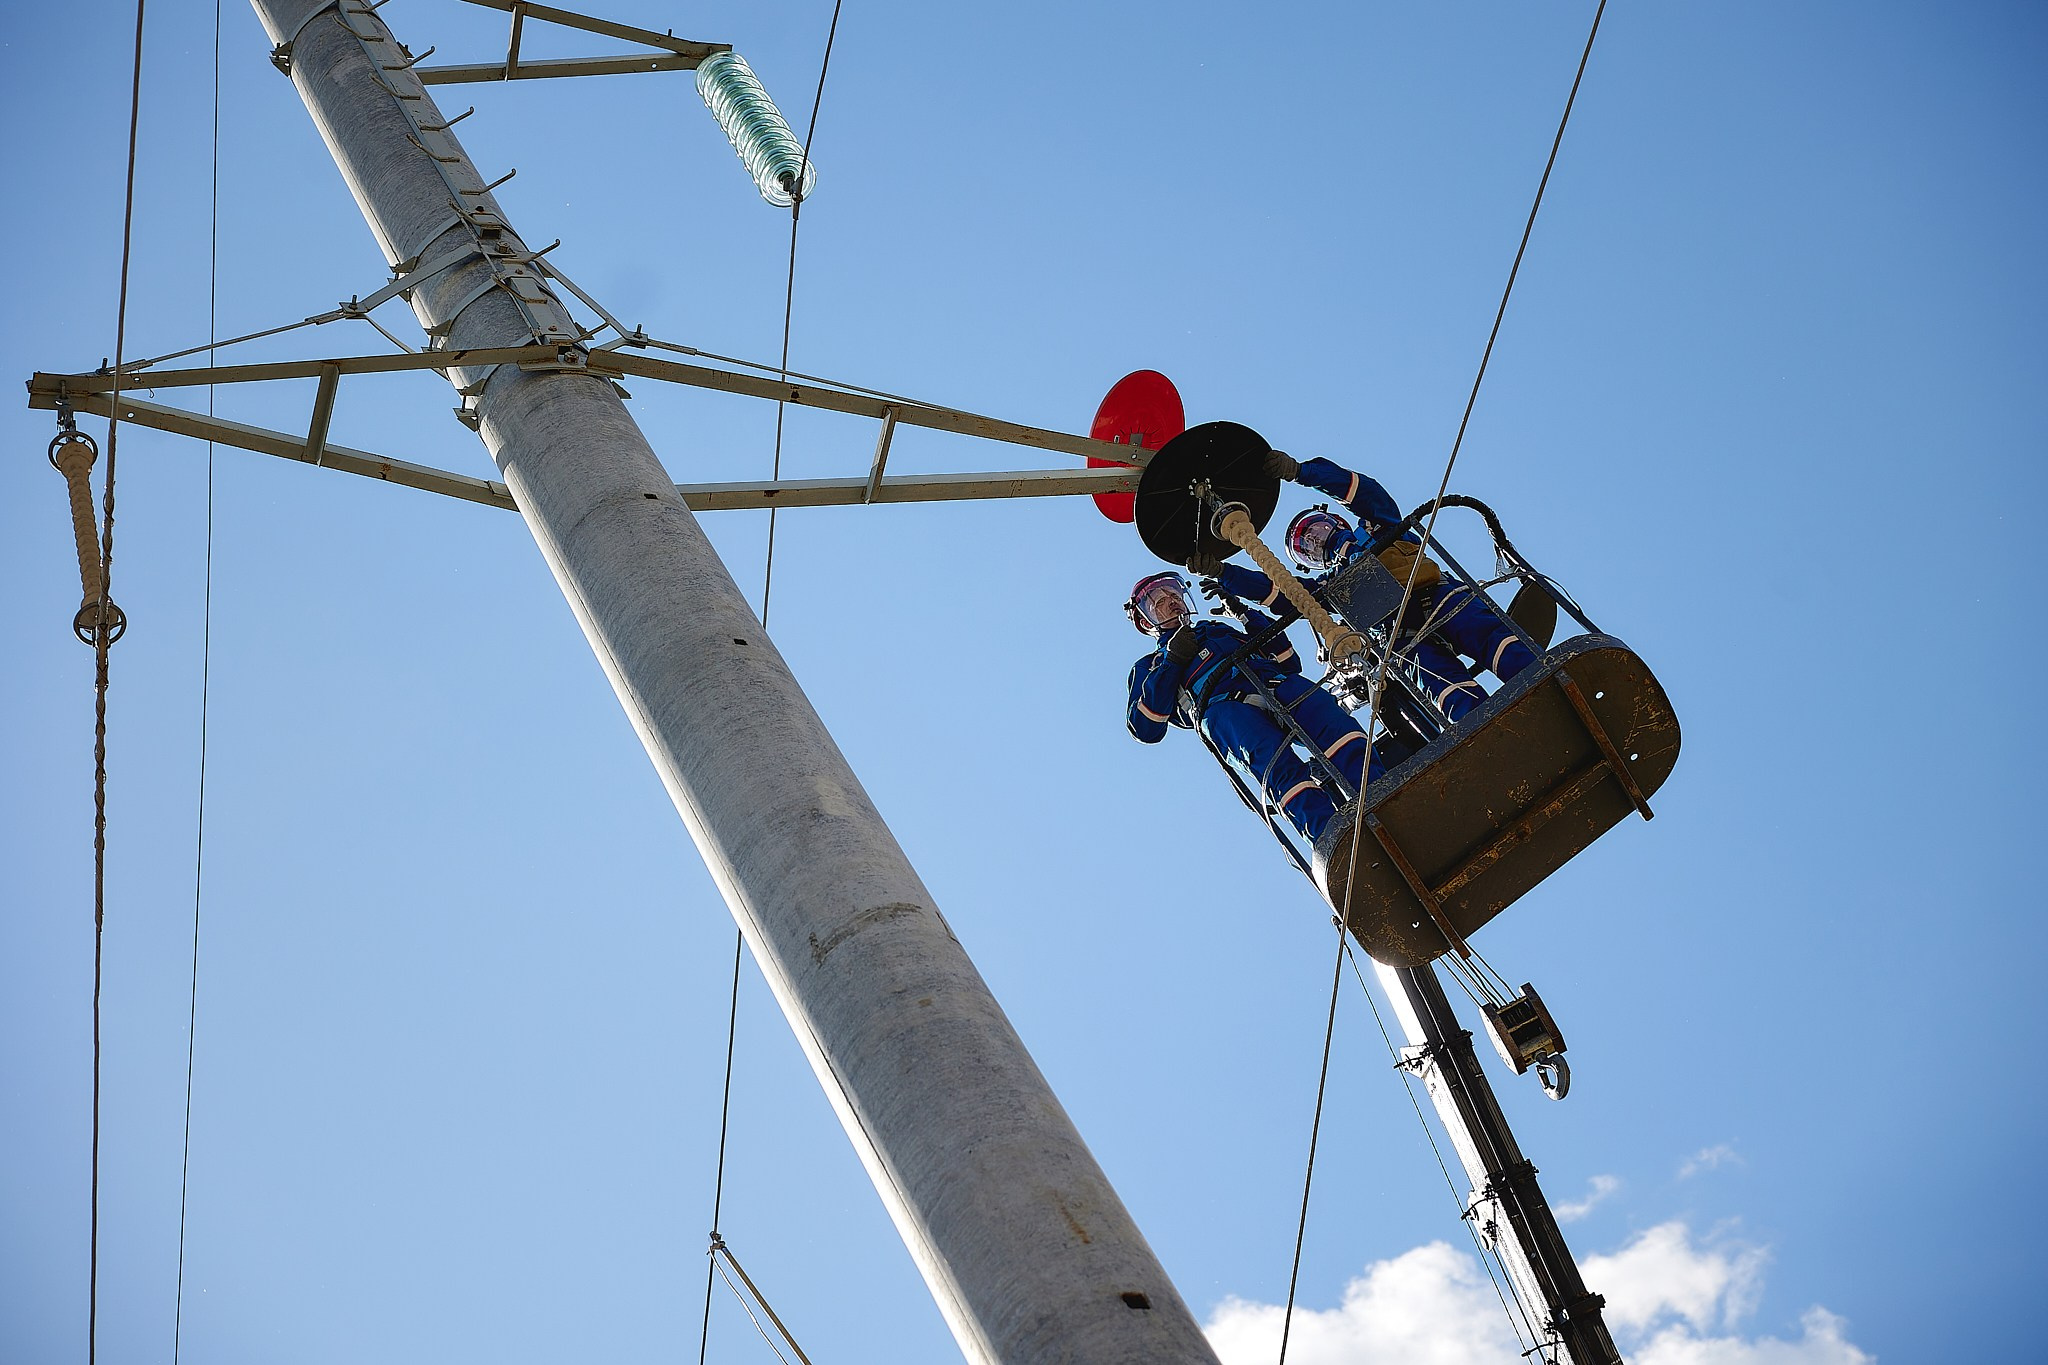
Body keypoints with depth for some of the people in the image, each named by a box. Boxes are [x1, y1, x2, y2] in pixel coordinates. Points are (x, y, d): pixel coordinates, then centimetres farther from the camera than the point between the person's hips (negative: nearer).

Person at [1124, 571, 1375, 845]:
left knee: (1333, 722, -32)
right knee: (1275, 763, -38)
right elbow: (1145, 729, 12)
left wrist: (1251, 616, 26)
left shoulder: (1221, 631, 42)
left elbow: (1289, 663, 34)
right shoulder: (1150, 667, 32)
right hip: (1223, 707, -3)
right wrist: (1171, 662, 9)